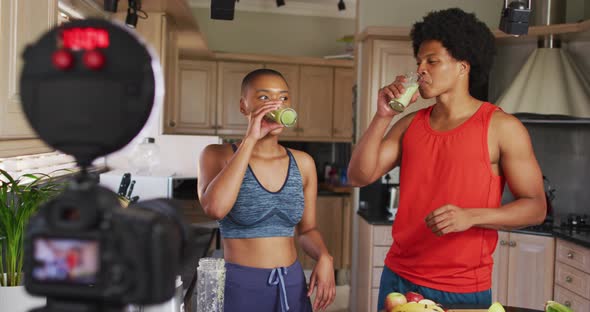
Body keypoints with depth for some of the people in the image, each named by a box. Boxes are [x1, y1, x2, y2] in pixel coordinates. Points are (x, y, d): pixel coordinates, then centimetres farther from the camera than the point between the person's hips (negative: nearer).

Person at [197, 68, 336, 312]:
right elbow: (215, 208, -26)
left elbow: (307, 229, 12)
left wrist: (324, 257, -9)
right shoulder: (218, 155, -7)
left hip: (292, 284, 4)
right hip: (239, 285, -3)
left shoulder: (303, 163, 3)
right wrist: (250, 140, -21)